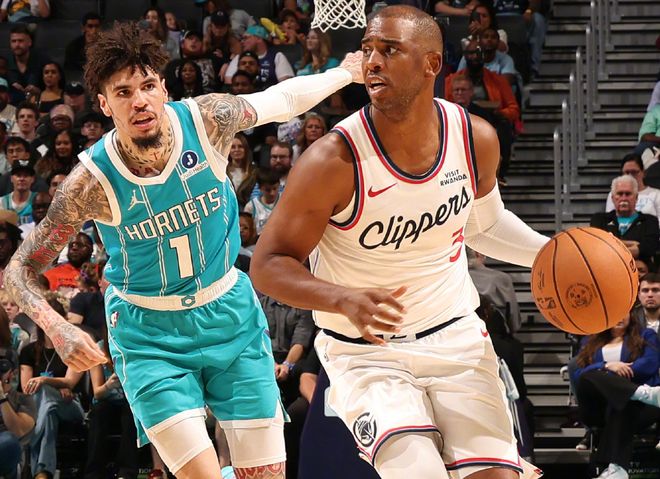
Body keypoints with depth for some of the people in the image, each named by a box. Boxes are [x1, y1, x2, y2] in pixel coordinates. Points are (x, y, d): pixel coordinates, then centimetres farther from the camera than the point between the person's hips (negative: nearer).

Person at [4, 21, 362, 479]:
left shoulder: (208, 118, -16)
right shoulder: (92, 180, -21)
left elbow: (280, 100, 6)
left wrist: (345, 73, 19)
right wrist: (58, 328, -32)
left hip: (230, 314, 3)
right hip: (150, 335, -3)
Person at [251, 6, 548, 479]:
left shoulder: (476, 139, -6)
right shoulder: (335, 161, -20)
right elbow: (268, 265, -15)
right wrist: (346, 300, -31)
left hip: (457, 337, 4)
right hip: (368, 355, -4)